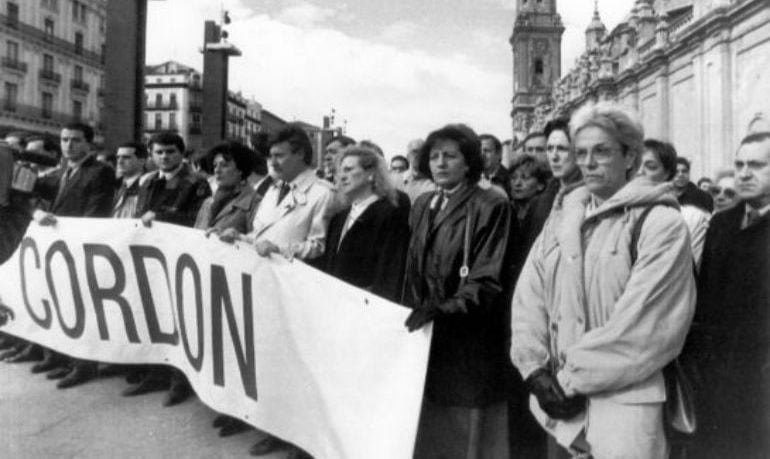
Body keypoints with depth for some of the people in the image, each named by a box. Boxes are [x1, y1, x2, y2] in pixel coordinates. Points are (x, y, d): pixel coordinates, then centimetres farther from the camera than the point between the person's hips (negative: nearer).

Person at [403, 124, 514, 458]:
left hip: (470, 342, -5)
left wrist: (444, 309, -26)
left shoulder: (490, 206, -9)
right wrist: (415, 310, 6)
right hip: (426, 337, 6)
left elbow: (486, 281, -14)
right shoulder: (422, 205, 11)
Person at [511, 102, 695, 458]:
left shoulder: (661, 223, -7)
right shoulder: (562, 216, 8)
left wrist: (573, 378, -13)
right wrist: (536, 368, -9)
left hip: (624, 396, -4)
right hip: (559, 392, 4)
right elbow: (528, 295, 2)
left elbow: (641, 324, -15)